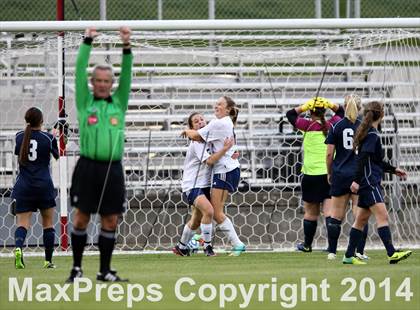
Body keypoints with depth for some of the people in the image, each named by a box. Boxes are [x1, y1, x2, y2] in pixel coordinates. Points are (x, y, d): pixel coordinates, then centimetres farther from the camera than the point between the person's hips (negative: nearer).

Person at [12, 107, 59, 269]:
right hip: (44, 186, -1)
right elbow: (57, 156, 13)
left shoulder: (19, 137, 2)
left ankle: (18, 247, -33)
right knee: (48, 224, 12)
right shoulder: (48, 138, -4)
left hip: (23, 187, 1)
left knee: (22, 223, -3)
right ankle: (48, 260, 12)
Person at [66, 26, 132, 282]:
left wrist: (126, 47, -6)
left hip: (112, 169, 2)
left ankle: (105, 270, 9)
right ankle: (77, 267, 8)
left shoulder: (119, 103, 14)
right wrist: (88, 41, -3)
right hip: (88, 167, -2)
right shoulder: (85, 102, 9)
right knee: (81, 218, -1)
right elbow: (80, 71, 2)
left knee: (110, 221, 3)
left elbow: (127, 75, 4)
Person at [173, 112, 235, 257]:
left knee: (196, 221, 18)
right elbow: (209, 161, -24)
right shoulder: (196, 143, -14)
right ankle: (207, 246, -20)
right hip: (192, 185, -9)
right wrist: (225, 148, -30)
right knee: (208, 211, -29)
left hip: (204, 185, 9)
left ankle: (181, 247, 37)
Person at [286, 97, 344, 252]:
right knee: (329, 211, -4)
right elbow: (340, 112, 21)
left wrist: (304, 107, -1)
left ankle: (307, 244, 25)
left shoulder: (308, 126, -8)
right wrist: (329, 105, 6)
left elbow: (290, 114, 4)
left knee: (311, 213, 11)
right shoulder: (333, 125, 1)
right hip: (331, 174, 2)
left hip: (312, 174, -2)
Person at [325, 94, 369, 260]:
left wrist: (329, 173, 12)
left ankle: (332, 251, 8)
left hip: (340, 175, 1)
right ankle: (359, 251, -3)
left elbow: (329, 153, -1)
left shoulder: (336, 126, -1)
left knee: (336, 215, 7)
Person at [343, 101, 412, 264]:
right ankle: (392, 254, -26)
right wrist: (357, 180, -24)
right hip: (369, 182, -10)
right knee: (382, 216, -17)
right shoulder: (372, 135, -12)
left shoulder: (367, 133, 19)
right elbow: (362, 158, -20)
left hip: (369, 183, 10)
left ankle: (349, 256, 13)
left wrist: (394, 170, 30)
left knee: (362, 219, 11)